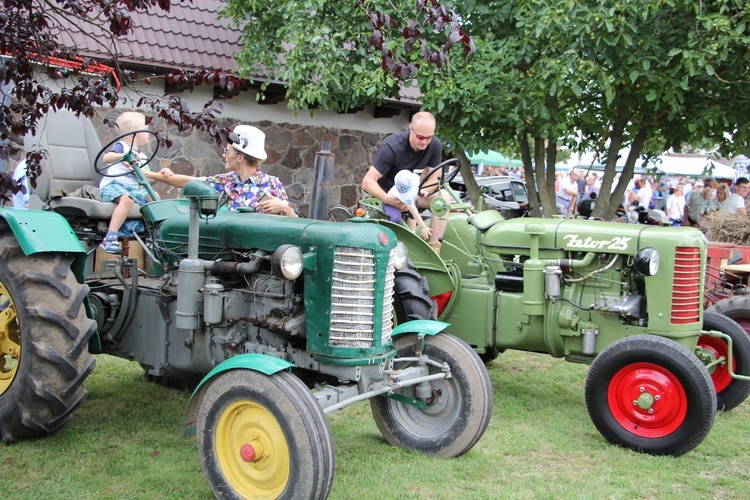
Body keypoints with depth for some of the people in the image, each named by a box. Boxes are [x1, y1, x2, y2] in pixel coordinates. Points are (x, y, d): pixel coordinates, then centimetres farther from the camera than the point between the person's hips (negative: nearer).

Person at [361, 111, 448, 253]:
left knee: (444, 196, -20)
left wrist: (415, 195, -32)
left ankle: (434, 250, -21)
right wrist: (387, 198, -49)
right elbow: (368, 181, -29)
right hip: (386, 193, -5)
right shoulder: (391, 147, -26)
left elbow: (433, 179, -10)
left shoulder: (435, 145, -14)